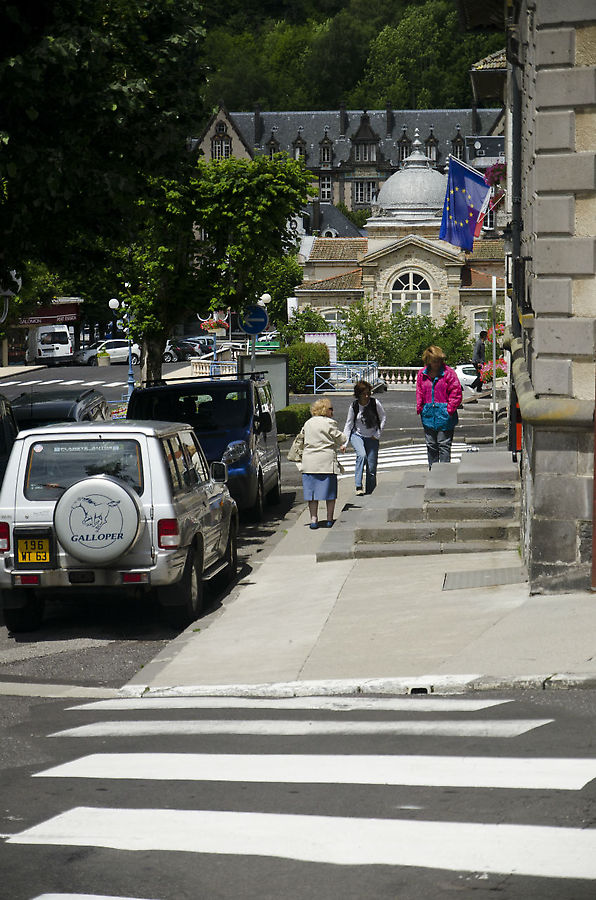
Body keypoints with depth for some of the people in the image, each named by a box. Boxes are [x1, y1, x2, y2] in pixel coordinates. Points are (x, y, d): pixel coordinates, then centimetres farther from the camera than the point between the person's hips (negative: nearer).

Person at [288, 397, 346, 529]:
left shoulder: (308, 423, 11)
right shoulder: (330, 423, -6)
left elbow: (299, 440, 21)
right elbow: (341, 439, -2)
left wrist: (296, 456, 33)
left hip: (309, 463, 4)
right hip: (327, 461, -4)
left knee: (312, 492, 7)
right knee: (330, 492, 5)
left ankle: (313, 519, 3)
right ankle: (329, 519, 6)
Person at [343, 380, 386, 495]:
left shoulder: (375, 403, -11)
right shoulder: (354, 406, -10)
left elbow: (383, 418, 2)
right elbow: (349, 424, -2)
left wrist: (377, 434, -4)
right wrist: (344, 442, -7)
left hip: (372, 437, 1)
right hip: (357, 435, -1)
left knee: (371, 466, -2)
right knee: (361, 455, -30)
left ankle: (369, 490, 15)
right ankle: (358, 486, -31)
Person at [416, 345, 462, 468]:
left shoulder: (448, 373, -6)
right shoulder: (422, 374, 7)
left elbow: (456, 394, -6)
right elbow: (419, 393, 15)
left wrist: (450, 410, -12)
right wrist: (420, 408, 4)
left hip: (444, 415, -5)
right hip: (428, 415, 5)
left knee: (444, 445, -4)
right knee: (431, 445, 11)